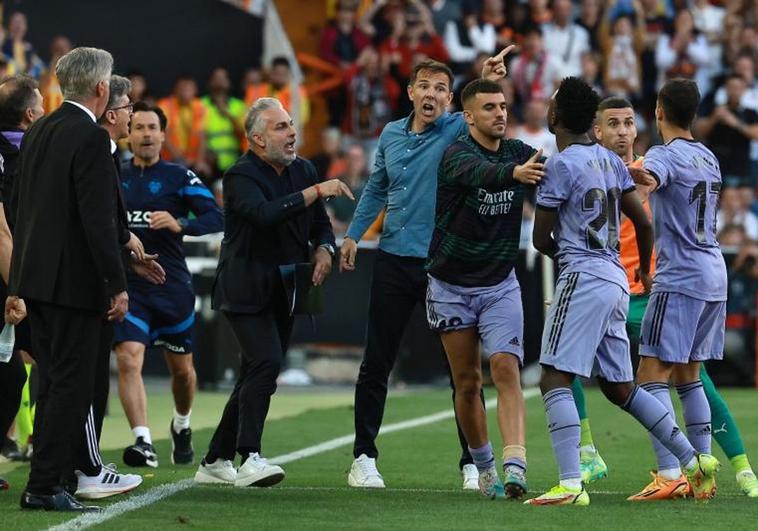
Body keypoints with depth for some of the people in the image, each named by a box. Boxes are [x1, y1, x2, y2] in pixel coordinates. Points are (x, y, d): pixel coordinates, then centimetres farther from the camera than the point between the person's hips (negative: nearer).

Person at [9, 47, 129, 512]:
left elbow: (18, 203, 17)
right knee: (72, 385, -3)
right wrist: (118, 286, -15)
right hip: (75, 280, -9)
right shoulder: (91, 139, -16)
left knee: (54, 383, 15)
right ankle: (46, 486, -4)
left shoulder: (38, 132, 11)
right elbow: (98, 221, -20)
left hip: (36, 277, 9)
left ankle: (45, 482, 18)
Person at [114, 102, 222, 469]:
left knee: (181, 368, 13)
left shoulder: (179, 177, -1)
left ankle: (181, 426, 41)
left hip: (172, 286, -1)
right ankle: (143, 442, -25)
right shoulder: (114, 177, 7)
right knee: (129, 359, -20)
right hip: (127, 285, 1)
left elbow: (216, 218, -11)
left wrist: (180, 224, -27)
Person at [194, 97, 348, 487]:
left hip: (283, 291, 7)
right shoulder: (241, 176, -12)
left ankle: (215, 462, 18)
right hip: (246, 290, -7)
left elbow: (320, 225, 19)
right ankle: (249, 458, -26)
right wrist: (317, 191, -30)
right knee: (266, 363, -23)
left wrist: (324, 250, -3)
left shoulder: (304, 170, 10)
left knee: (256, 375, 9)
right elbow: (265, 214, -32)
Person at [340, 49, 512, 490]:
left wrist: (489, 84, -45)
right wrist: (354, 234, 19)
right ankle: (364, 458, 14)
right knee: (376, 365, 5)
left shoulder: (457, 130, -5)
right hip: (394, 262, 3)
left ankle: (473, 462, 7)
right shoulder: (391, 135, 8)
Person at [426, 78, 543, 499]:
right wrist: (515, 173, -61)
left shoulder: (519, 153, 0)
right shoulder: (456, 155, -17)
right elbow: (479, 173, -39)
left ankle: (515, 465, -28)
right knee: (467, 382, 6)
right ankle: (483, 465, 24)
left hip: (499, 286, 2)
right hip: (451, 286, -2)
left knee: (506, 370, -16)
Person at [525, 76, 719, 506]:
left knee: (555, 379, -11)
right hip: (617, 281, 8)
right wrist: (645, 271, 34)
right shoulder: (611, 161, 13)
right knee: (620, 387, 17)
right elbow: (644, 224, 17)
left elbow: (541, 239, -5)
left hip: (583, 277, -8)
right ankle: (694, 459, 17)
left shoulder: (560, 165, -10)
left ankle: (571, 484, -22)